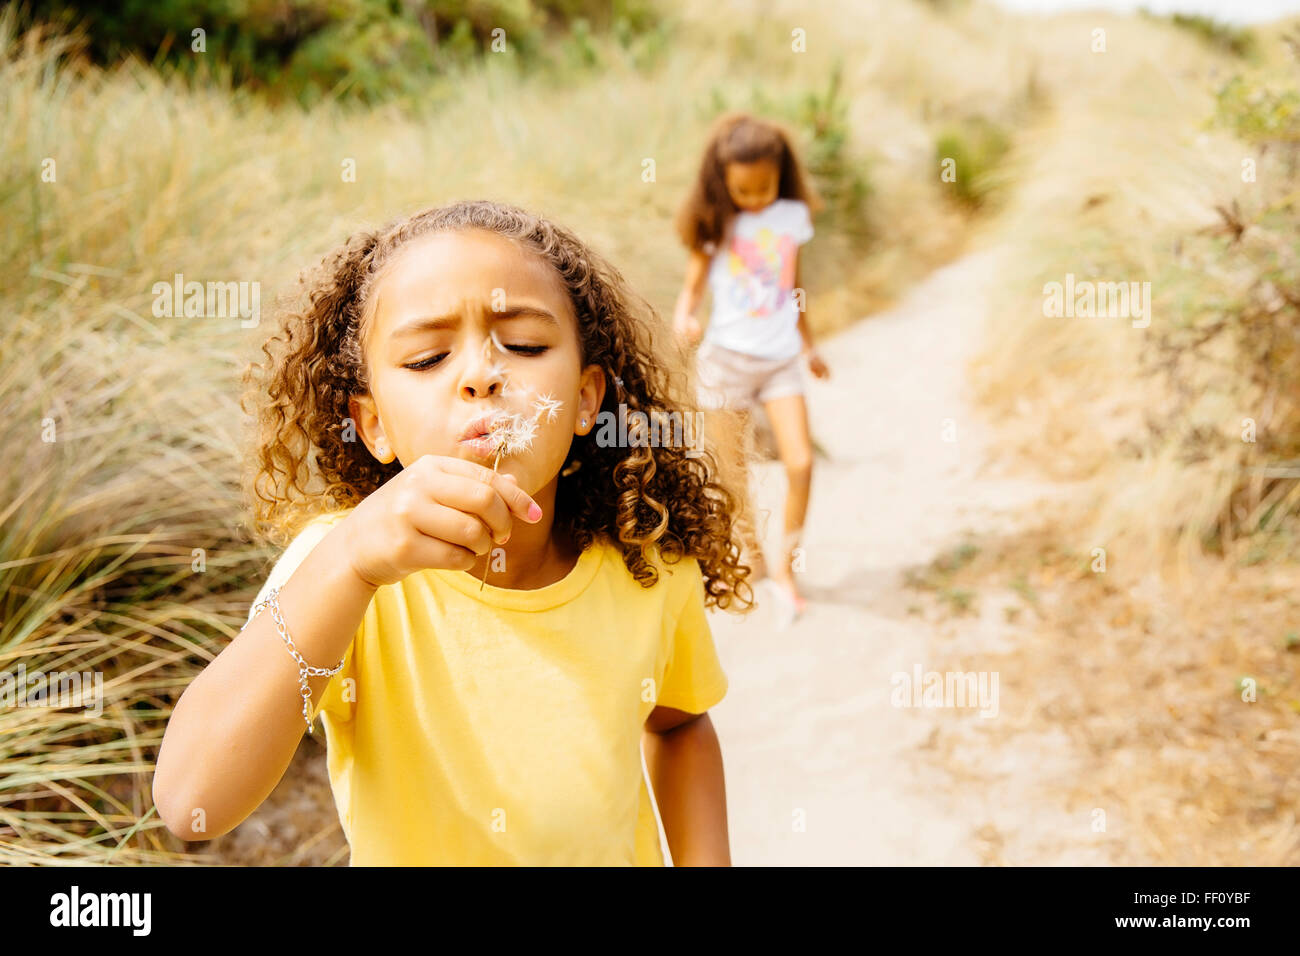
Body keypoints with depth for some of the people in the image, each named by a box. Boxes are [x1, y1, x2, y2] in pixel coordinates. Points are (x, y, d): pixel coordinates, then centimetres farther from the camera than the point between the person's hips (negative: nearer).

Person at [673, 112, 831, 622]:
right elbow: (693, 285, -2)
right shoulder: (715, 224, -4)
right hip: (727, 356, -2)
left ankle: (786, 567, 8)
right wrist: (683, 318, -25)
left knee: (801, 463, -10)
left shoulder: (792, 217, 4)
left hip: (781, 358, 2)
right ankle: (751, 559, 27)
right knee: (735, 470, 6)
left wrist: (809, 345, 25)